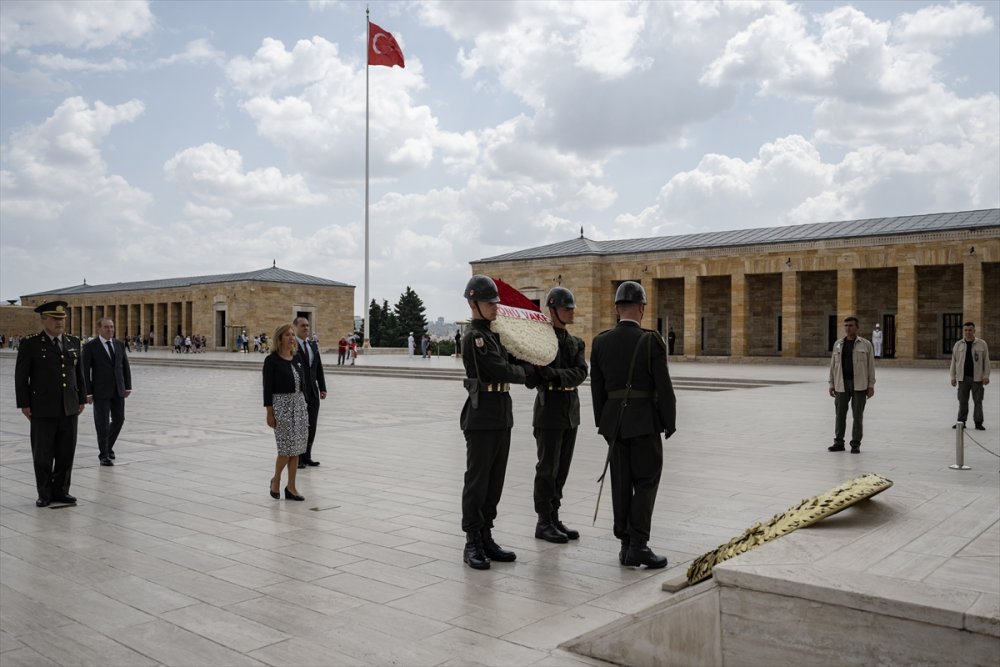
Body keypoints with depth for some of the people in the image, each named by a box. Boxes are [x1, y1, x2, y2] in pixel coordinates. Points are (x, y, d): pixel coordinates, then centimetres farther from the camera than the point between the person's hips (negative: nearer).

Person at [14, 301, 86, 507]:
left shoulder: (74, 342, 9)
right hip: (43, 409, -4)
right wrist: (24, 404, -7)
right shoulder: (30, 344, -4)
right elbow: (21, 376, -4)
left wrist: (82, 399, 10)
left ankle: (60, 490, 18)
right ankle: (44, 493, 15)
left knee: (66, 452, 7)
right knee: (43, 453, 4)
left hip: (69, 408, 4)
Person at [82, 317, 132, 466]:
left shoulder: (119, 345, 8)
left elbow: (125, 367, 12)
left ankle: (108, 446, 31)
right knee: (102, 423, 0)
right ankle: (104, 455, 10)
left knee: (119, 420, 8)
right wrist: (88, 393, -11)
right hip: (101, 392, -4)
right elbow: (85, 371, -7)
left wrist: (128, 387, 5)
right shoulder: (90, 347, -5)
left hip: (118, 391, 4)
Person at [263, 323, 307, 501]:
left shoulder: (298, 357, 9)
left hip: (299, 403, 6)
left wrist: (304, 403, 12)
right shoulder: (271, 360, -8)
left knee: (297, 447, 5)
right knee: (286, 448, -7)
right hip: (281, 404, -6)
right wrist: (269, 412, -12)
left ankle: (291, 487, 13)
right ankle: (276, 480, 18)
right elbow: (268, 387, -9)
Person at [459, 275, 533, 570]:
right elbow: (502, 371, -18)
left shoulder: (493, 335, 16)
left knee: (494, 482, 12)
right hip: (481, 419, -9)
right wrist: (528, 370, -2)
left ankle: (486, 538, 20)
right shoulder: (474, 337, -14)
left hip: (501, 418, 9)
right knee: (477, 482, -2)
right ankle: (473, 544, 6)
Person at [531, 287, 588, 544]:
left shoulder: (576, 343, 11)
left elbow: (581, 373, -6)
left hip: (571, 411, 6)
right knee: (547, 467, -2)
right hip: (549, 408, -6)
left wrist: (554, 374, -21)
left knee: (561, 468, 11)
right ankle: (543, 523, 7)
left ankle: (554, 518, 20)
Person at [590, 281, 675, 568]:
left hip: (614, 420, 4)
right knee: (646, 481, 3)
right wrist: (670, 422, 0)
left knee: (621, 483, 10)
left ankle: (625, 544, 16)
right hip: (645, 421, -4)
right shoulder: (651, 340, -13)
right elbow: (663, 387, -12)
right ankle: (638, 546, -3)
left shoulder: (600, 342, 0)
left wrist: (602, 423, 14)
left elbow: (597, 387, 5)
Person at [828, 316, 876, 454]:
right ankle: (839, 443, 14)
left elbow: (870, 365, -1)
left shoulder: (865, 344, 0)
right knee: (840, 414, 5)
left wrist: (871, 385, -6)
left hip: (859, 384, -3)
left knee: (857, 415, 0)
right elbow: (833, 365, 10)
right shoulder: (838, 344, 8)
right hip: (842, 384, 3)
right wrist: (832, 384, 6)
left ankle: (855, 445, 9)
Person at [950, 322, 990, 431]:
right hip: (963, 378, 2)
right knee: (962, 401, 7)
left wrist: (986, 376, -4)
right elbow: (954, 362, 8)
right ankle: (961, 421, 15)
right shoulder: (958, 345, 6)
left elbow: (986, 361, 2)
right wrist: (953, 377, 5)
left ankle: (978, 423, 8)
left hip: (977, 378, -2)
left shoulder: (982, 344, 1)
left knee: (978, 401, 2)